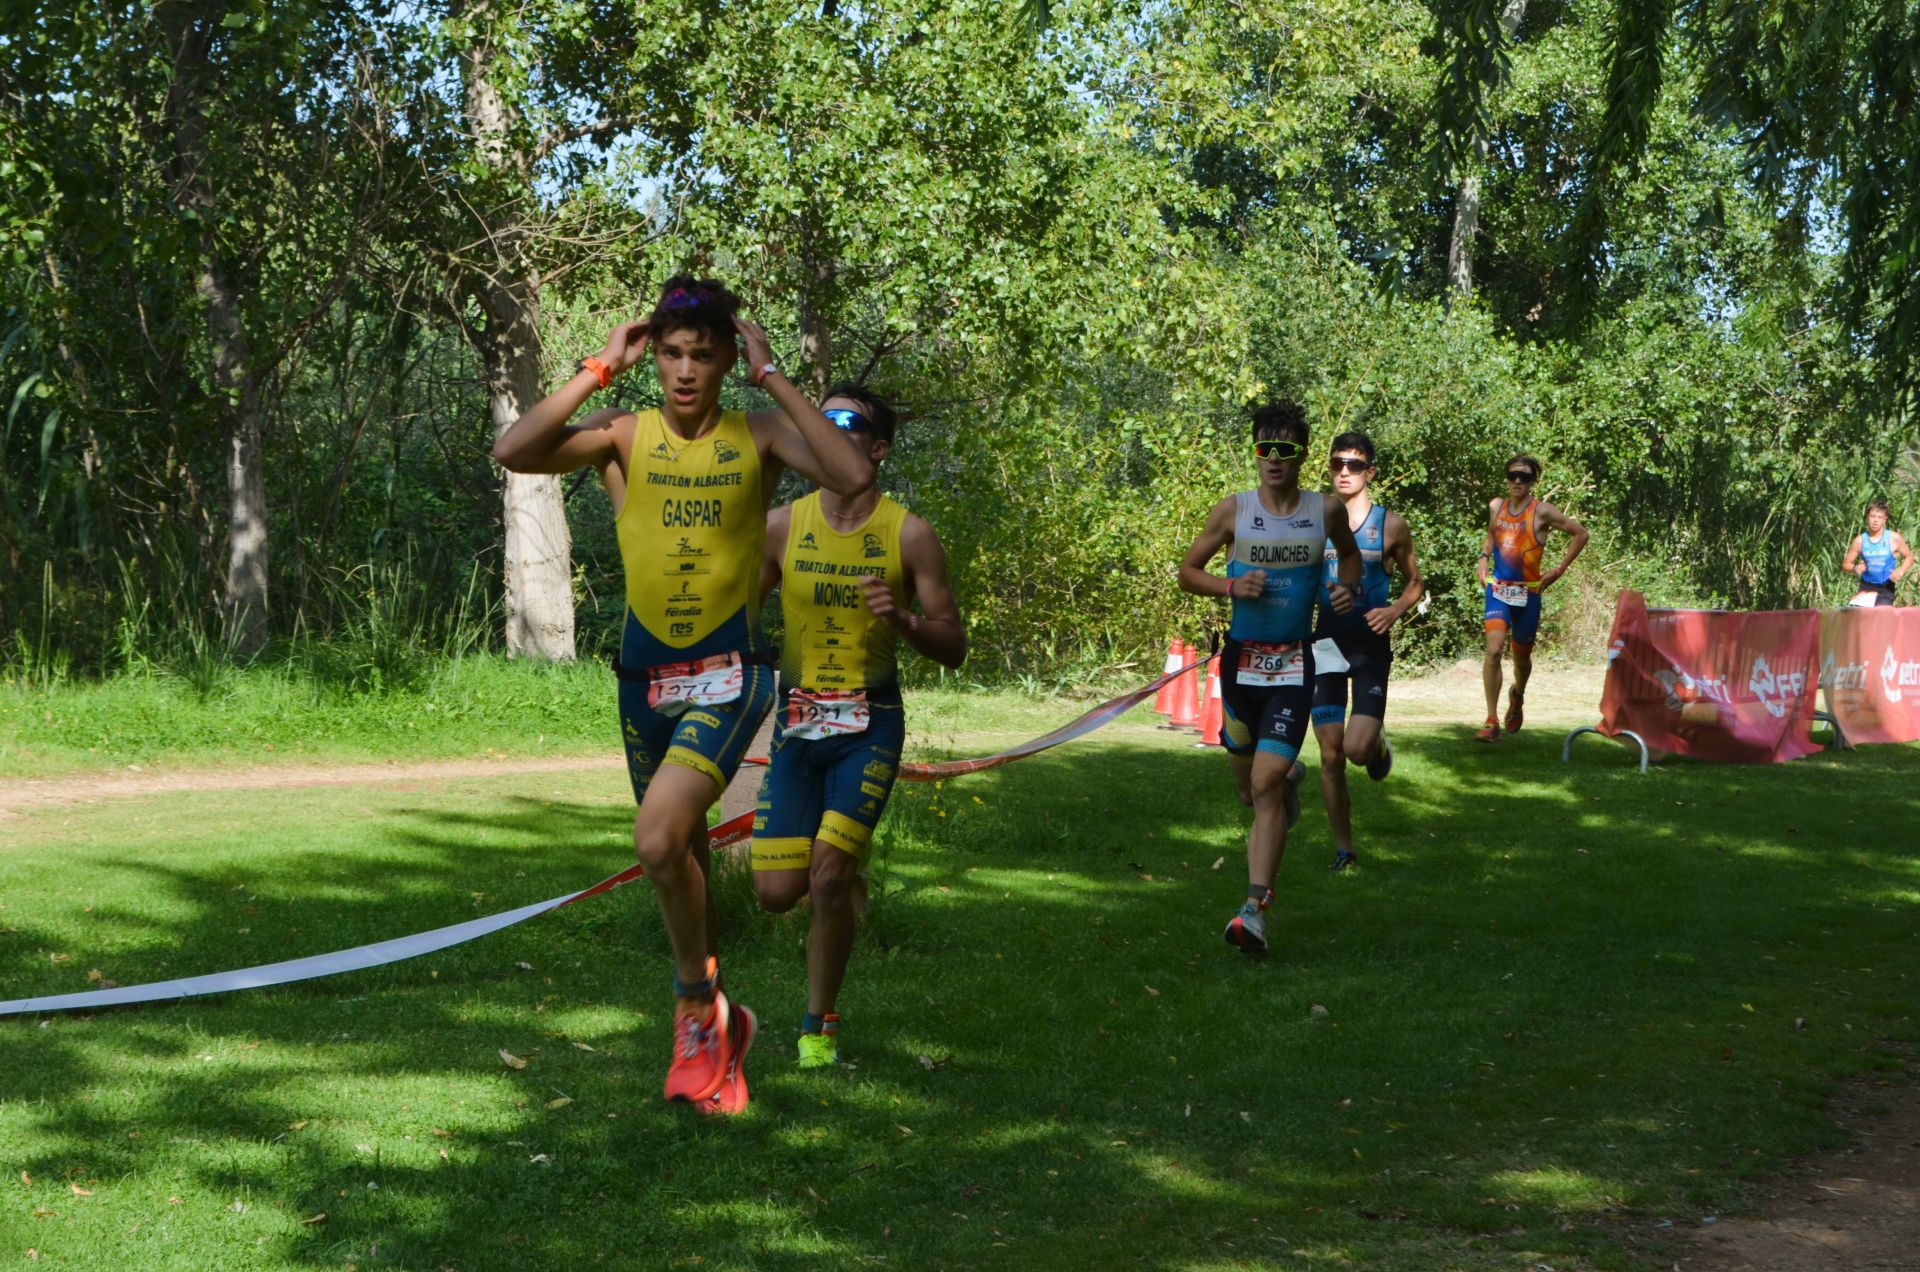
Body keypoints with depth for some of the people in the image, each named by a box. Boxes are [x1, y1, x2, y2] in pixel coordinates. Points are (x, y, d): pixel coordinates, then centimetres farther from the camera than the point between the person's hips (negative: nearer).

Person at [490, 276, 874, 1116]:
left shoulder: (759, 436, -3)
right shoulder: (623, 436, 0)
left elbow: (854, 477, -20)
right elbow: (513, 452, -15)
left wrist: (774, 380, -15)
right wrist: (599, 370, -11)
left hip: (729, 676, -4)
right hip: (646, 675, 4)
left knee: (660, 838, -24)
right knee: (680, 858, 16)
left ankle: (698, 1007, -2)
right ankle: (718, 1026, 34)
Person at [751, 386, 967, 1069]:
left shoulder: (908, 535, -5)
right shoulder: (781, 525, 1)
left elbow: (954, 647, -3)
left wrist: (902, 619, -21)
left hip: (870, 726, -3)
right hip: (797, 723, 3)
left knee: (829, 880, -14)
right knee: (777, 891, -3)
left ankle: (820, 1025, 7)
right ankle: (845, 861, 34)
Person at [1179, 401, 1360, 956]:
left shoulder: (1325, 510, -1)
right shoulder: (1233, 510, -3)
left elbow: (1349, 553, 20)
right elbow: (1188, 571, 5)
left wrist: (1347, 587, -1)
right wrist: (1232, 586, -13)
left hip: (1293, 663, -2)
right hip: (1241, 656, 2)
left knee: (1267, 784, -15)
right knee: (1251, 790, 15)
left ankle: (1256, 905, -16)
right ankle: (1291, 777, 53)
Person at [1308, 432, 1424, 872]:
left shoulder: (1390, 525, 1)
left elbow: (1415, 583, 11)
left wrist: (1395, 610, -8)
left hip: (1371, 644, -2)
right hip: (1326, 643, 2)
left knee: (1357, 748, -16)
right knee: (1330, 754, 1)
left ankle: (1379, 744, 22)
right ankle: (1343, 849, 14)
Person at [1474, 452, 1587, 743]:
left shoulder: (1541, 511, -7)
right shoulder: (1496, 507, 6)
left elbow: (1581, 533, 0)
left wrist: (1560, 569, -2)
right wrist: (1483, 557, 10)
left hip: (1528, 593, -1)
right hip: (1498, 590, 2)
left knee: (1521, 657, 12)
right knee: (1493, 649, -19)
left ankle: (1517, 697, 48)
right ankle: (1491, 722, -19)